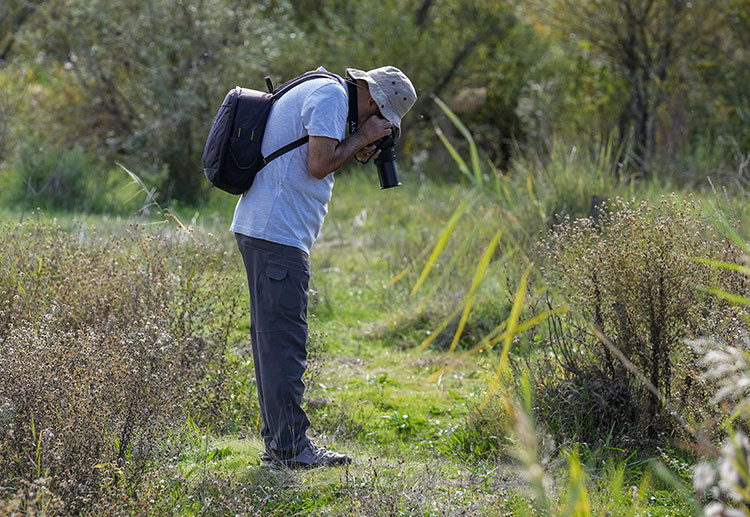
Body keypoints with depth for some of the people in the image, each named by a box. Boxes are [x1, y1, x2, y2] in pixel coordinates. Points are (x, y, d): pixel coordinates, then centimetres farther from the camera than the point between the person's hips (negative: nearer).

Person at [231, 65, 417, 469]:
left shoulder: (318, 92, 24)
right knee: (284, 338, -9)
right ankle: (290, 447, -8)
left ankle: (278, 441, 17)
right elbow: (318, 164, -17)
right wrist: (363, 136, -5)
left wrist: (359, 153, 11)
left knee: (273, 336, 12)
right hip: (278, 232, -11)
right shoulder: (331, 95, -9)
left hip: (265, 229, 11)